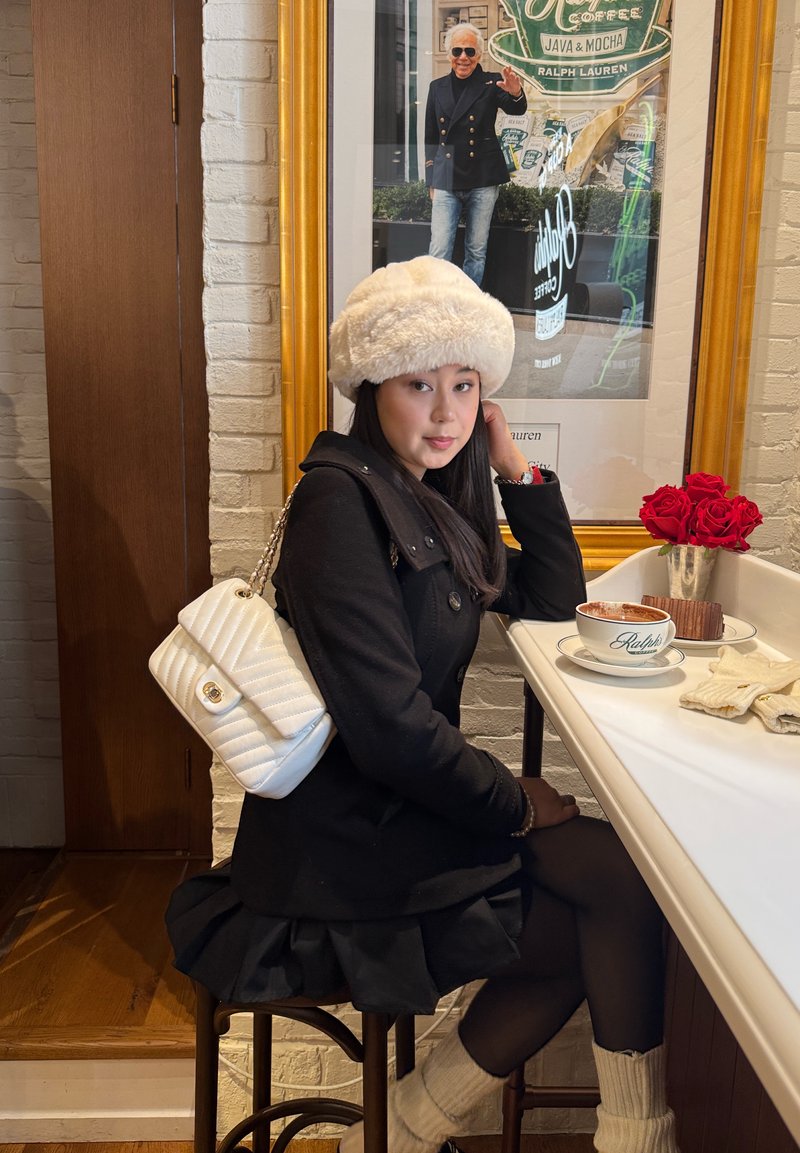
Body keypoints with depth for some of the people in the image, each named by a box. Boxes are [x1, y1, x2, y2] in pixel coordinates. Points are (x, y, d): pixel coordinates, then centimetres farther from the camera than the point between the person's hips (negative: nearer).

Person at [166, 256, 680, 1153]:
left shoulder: (431, 503, 10)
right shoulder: (340, 499, -18)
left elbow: (556, 600, 15)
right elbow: (387, 725, -23)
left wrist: (514, 466, 6)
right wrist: (517, 803, -9)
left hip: (398, 808, 9)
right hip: (344, 841, -9)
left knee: (602, 926, 7)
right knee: (625, 884, -9)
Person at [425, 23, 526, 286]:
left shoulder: (491, 83, 2)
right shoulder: (437, 87, 11)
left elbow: (517, 109, -14)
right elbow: (431, 138, 15)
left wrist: (516, 93, -38)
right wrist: (431, 181, 10)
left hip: (483, 180, -1)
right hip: (446, 181, 2)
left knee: (477, 252, 5)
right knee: (439, 252, -7)